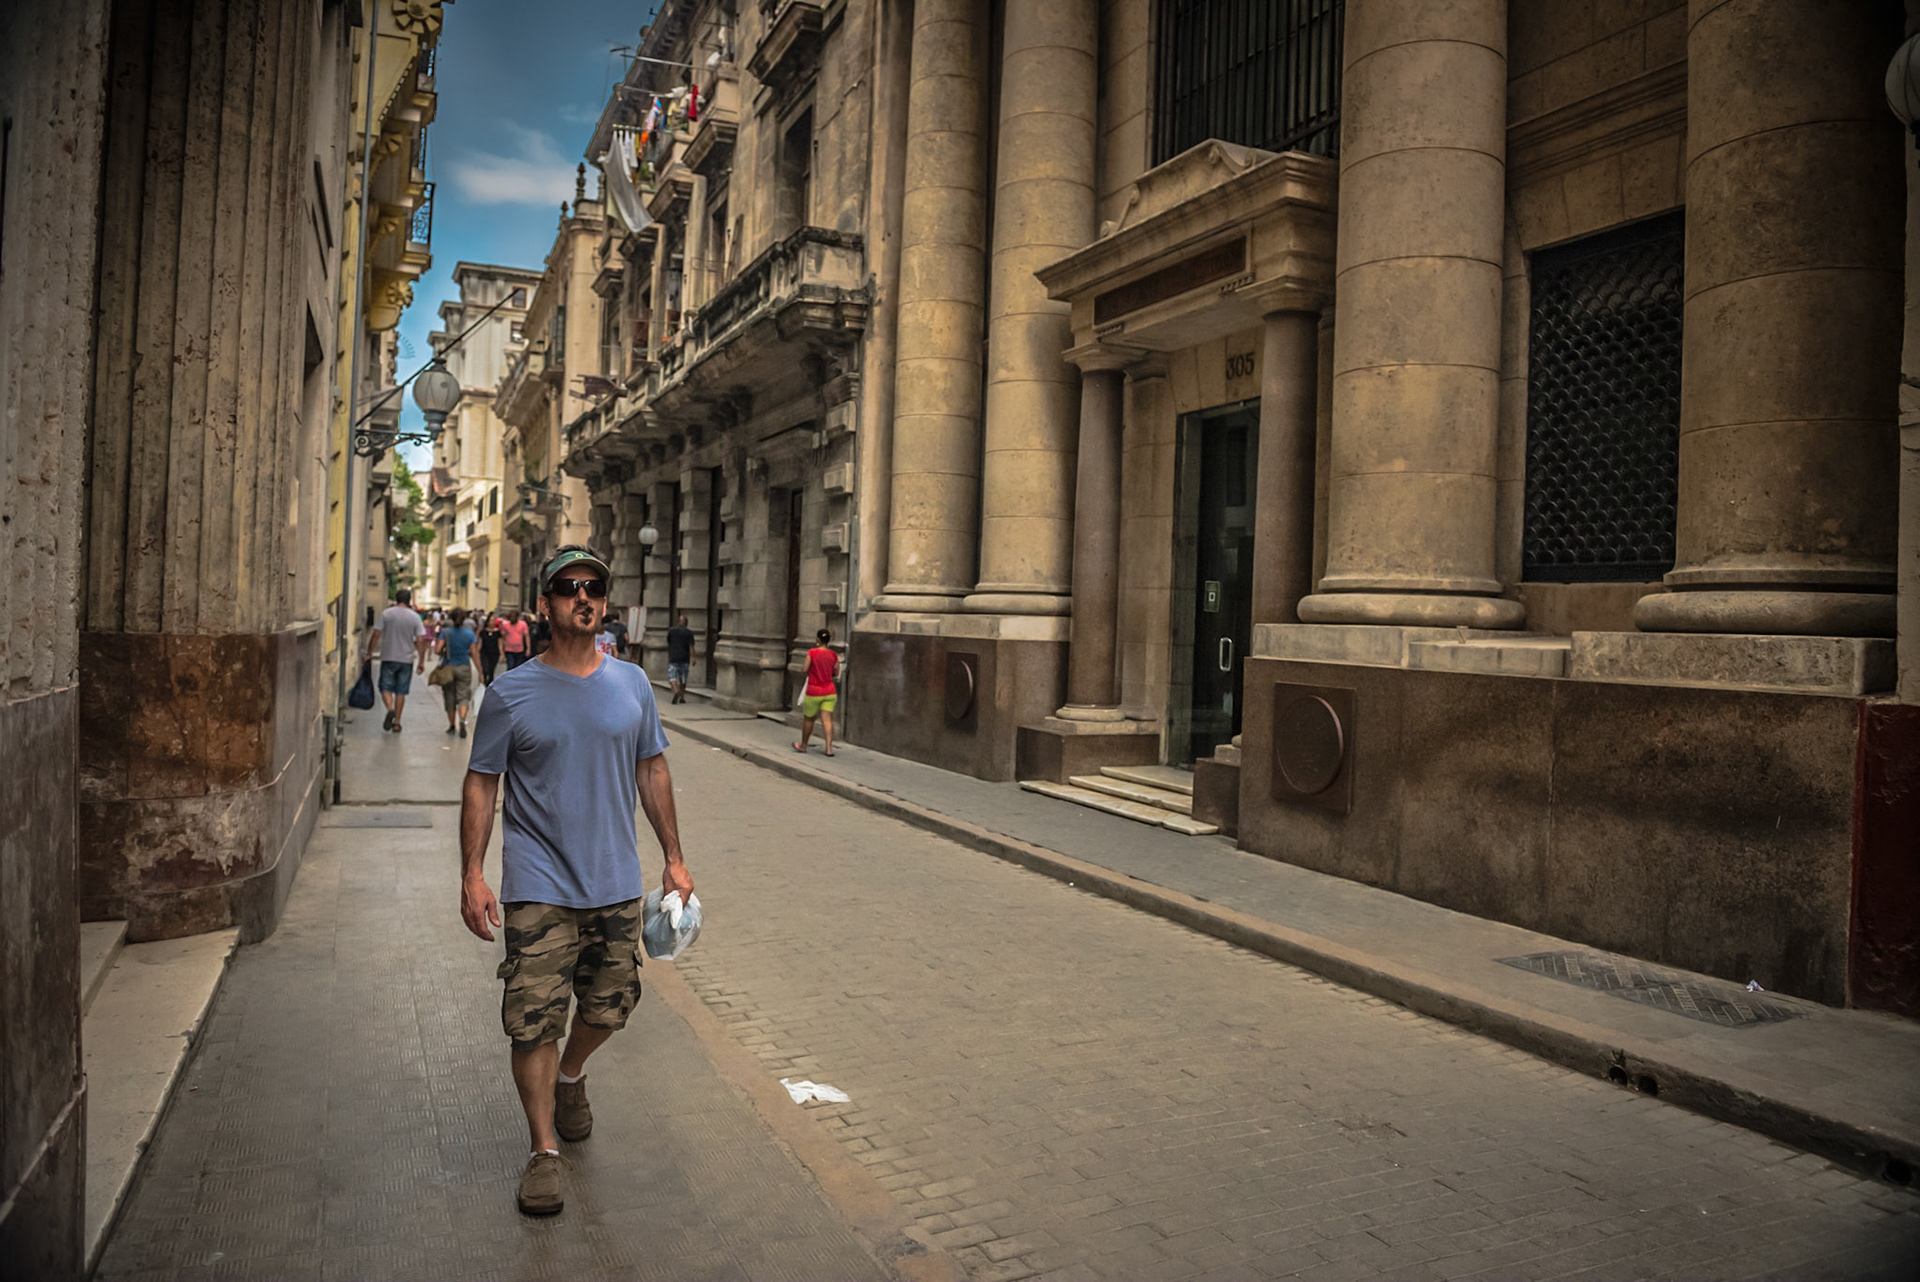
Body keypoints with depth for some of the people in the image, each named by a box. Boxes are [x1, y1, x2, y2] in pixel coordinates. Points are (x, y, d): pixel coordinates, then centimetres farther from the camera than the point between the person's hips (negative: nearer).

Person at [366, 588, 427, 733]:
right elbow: (421, 641, -2)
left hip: (388, 658, -1)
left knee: (386, 688, 6)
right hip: (407, 659, 1)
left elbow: (376, 635, -4)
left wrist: (369, 653, 5)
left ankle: (390, 709, -21)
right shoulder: (415, 617, 0)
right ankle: (396, 721, 7)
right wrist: (422, 661, 3)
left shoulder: (386, 614, -2)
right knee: (401, 691, 7)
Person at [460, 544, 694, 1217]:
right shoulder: (511, 694, -5)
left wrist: (674, 858, 9)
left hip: (617, 884, 3)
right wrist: (472, 875, -7)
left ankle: (570, 1076, 46)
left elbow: (652, 770, 10)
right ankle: (543, 1151, 18)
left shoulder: (632, 684, 3)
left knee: (609, 1006, 15)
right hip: (537, 888, -3)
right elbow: (480, 784, 0)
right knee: (535, 1021, -1)